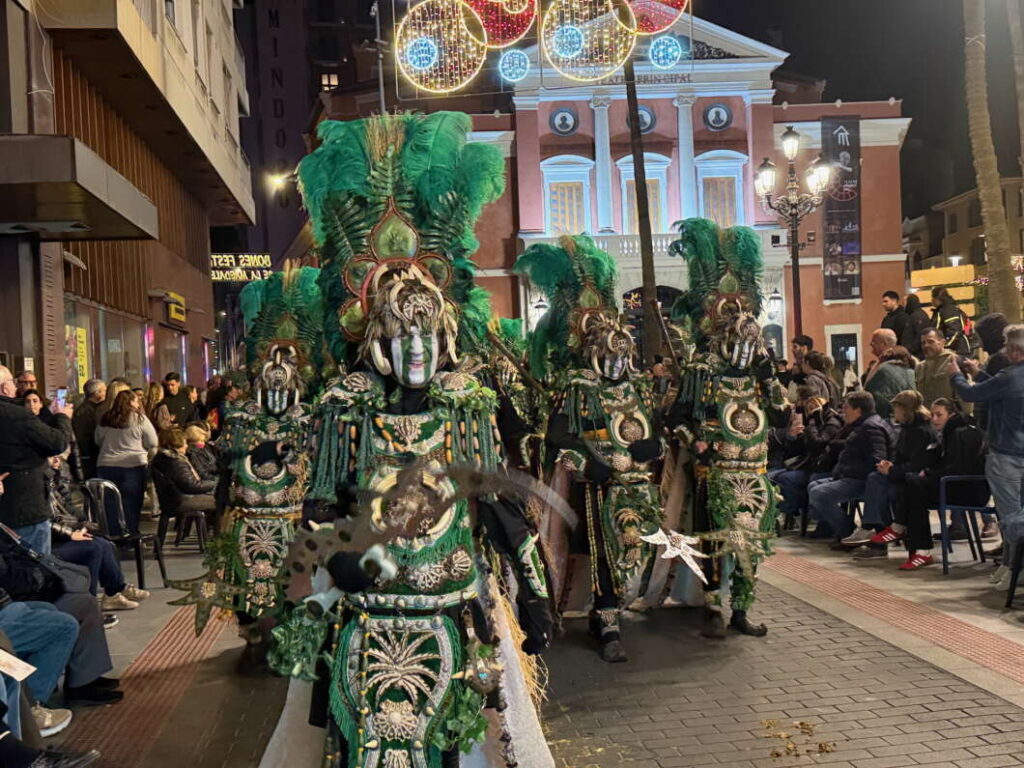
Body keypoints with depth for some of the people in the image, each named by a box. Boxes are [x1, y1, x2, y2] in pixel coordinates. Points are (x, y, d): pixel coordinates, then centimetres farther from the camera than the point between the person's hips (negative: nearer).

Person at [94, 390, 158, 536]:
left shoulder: (105, 419, 3)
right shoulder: (139, 418, -7)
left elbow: (98, 441, 15)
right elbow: (152, 443, -3)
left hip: (106, 465, 3)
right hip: (133, 465, -3)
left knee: (111, 505, 11)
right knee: (131, 504, 4)